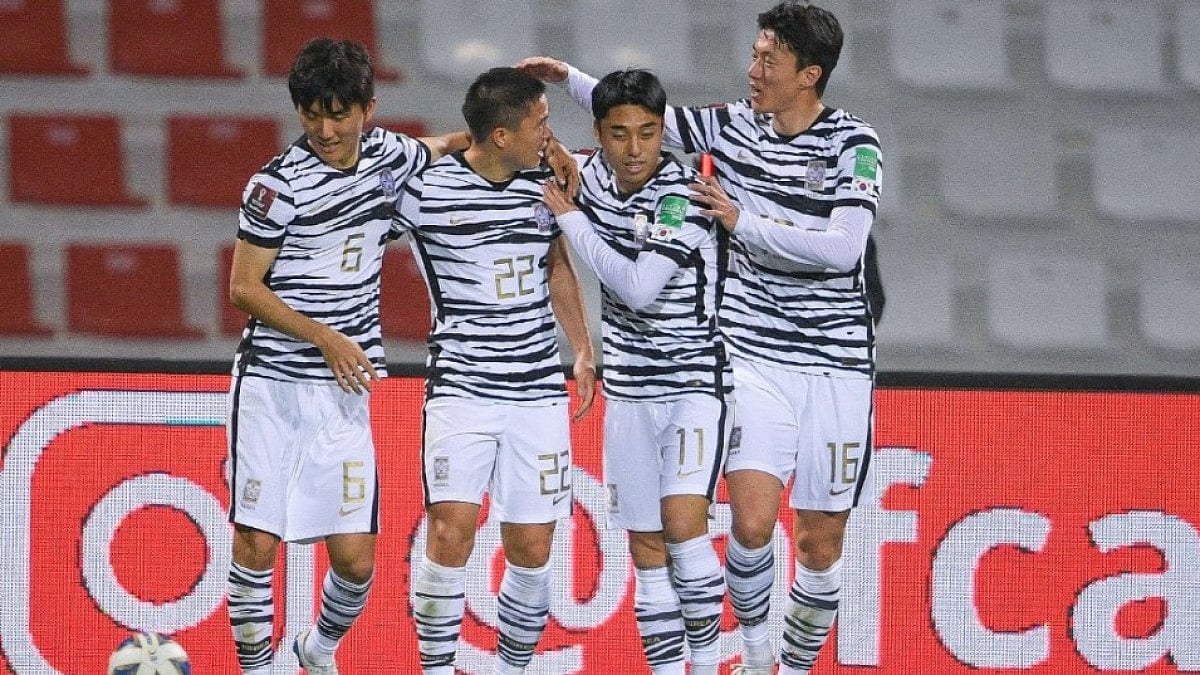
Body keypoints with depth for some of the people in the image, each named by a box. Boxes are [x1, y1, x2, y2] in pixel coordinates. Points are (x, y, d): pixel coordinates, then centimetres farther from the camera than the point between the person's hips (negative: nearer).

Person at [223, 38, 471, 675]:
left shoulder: (388, 156, 5)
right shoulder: (280, 184, -11)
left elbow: (446, 146, 28)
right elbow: (244, 287, -8)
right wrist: (326, 337, -15)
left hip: (344, 391, 4)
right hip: (271, 387, -4)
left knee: (355, 559, 1)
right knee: (256, 544, -8)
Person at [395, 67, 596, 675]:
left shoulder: (544, 183, 7)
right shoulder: (425, 190, -8)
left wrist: (582, 350, 20)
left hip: (538, 391, 4)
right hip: (460, 389, -4)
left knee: (532, 547, 2)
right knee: (451, 528, -17)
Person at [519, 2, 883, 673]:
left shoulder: (855, 145, -8)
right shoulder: (731, 125, 4)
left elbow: (842, 248, -19)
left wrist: (744, 222, -21)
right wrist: (571, 79, 6)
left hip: (836, 364, -2)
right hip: (755, 358, 2)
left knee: (822, 544, 4)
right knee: (752, 522, -15)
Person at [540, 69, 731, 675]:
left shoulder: (683, 195, -18)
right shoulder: (593, 174, 1)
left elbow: (638, 287, -23)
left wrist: (569, 216, -16)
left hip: (694, 381, -6)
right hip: (628, 391, 6)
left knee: (682, 522, -21)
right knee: (647, 549, 5)